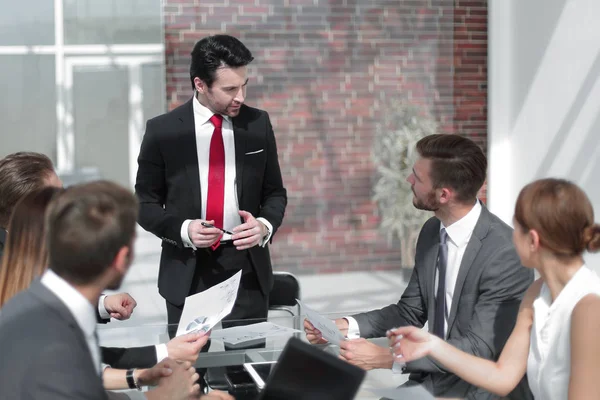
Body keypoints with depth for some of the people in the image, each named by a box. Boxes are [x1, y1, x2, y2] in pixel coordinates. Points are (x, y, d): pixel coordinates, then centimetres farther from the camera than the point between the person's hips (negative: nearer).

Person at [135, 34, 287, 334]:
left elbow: (275, 193, 10)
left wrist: (265, 225, -12)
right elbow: (145, 203, 2)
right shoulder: (163, 130, -4)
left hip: (247, 268, 2)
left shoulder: (258, 124, 2)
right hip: (187, 273, -1)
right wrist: (183, 229, -16)